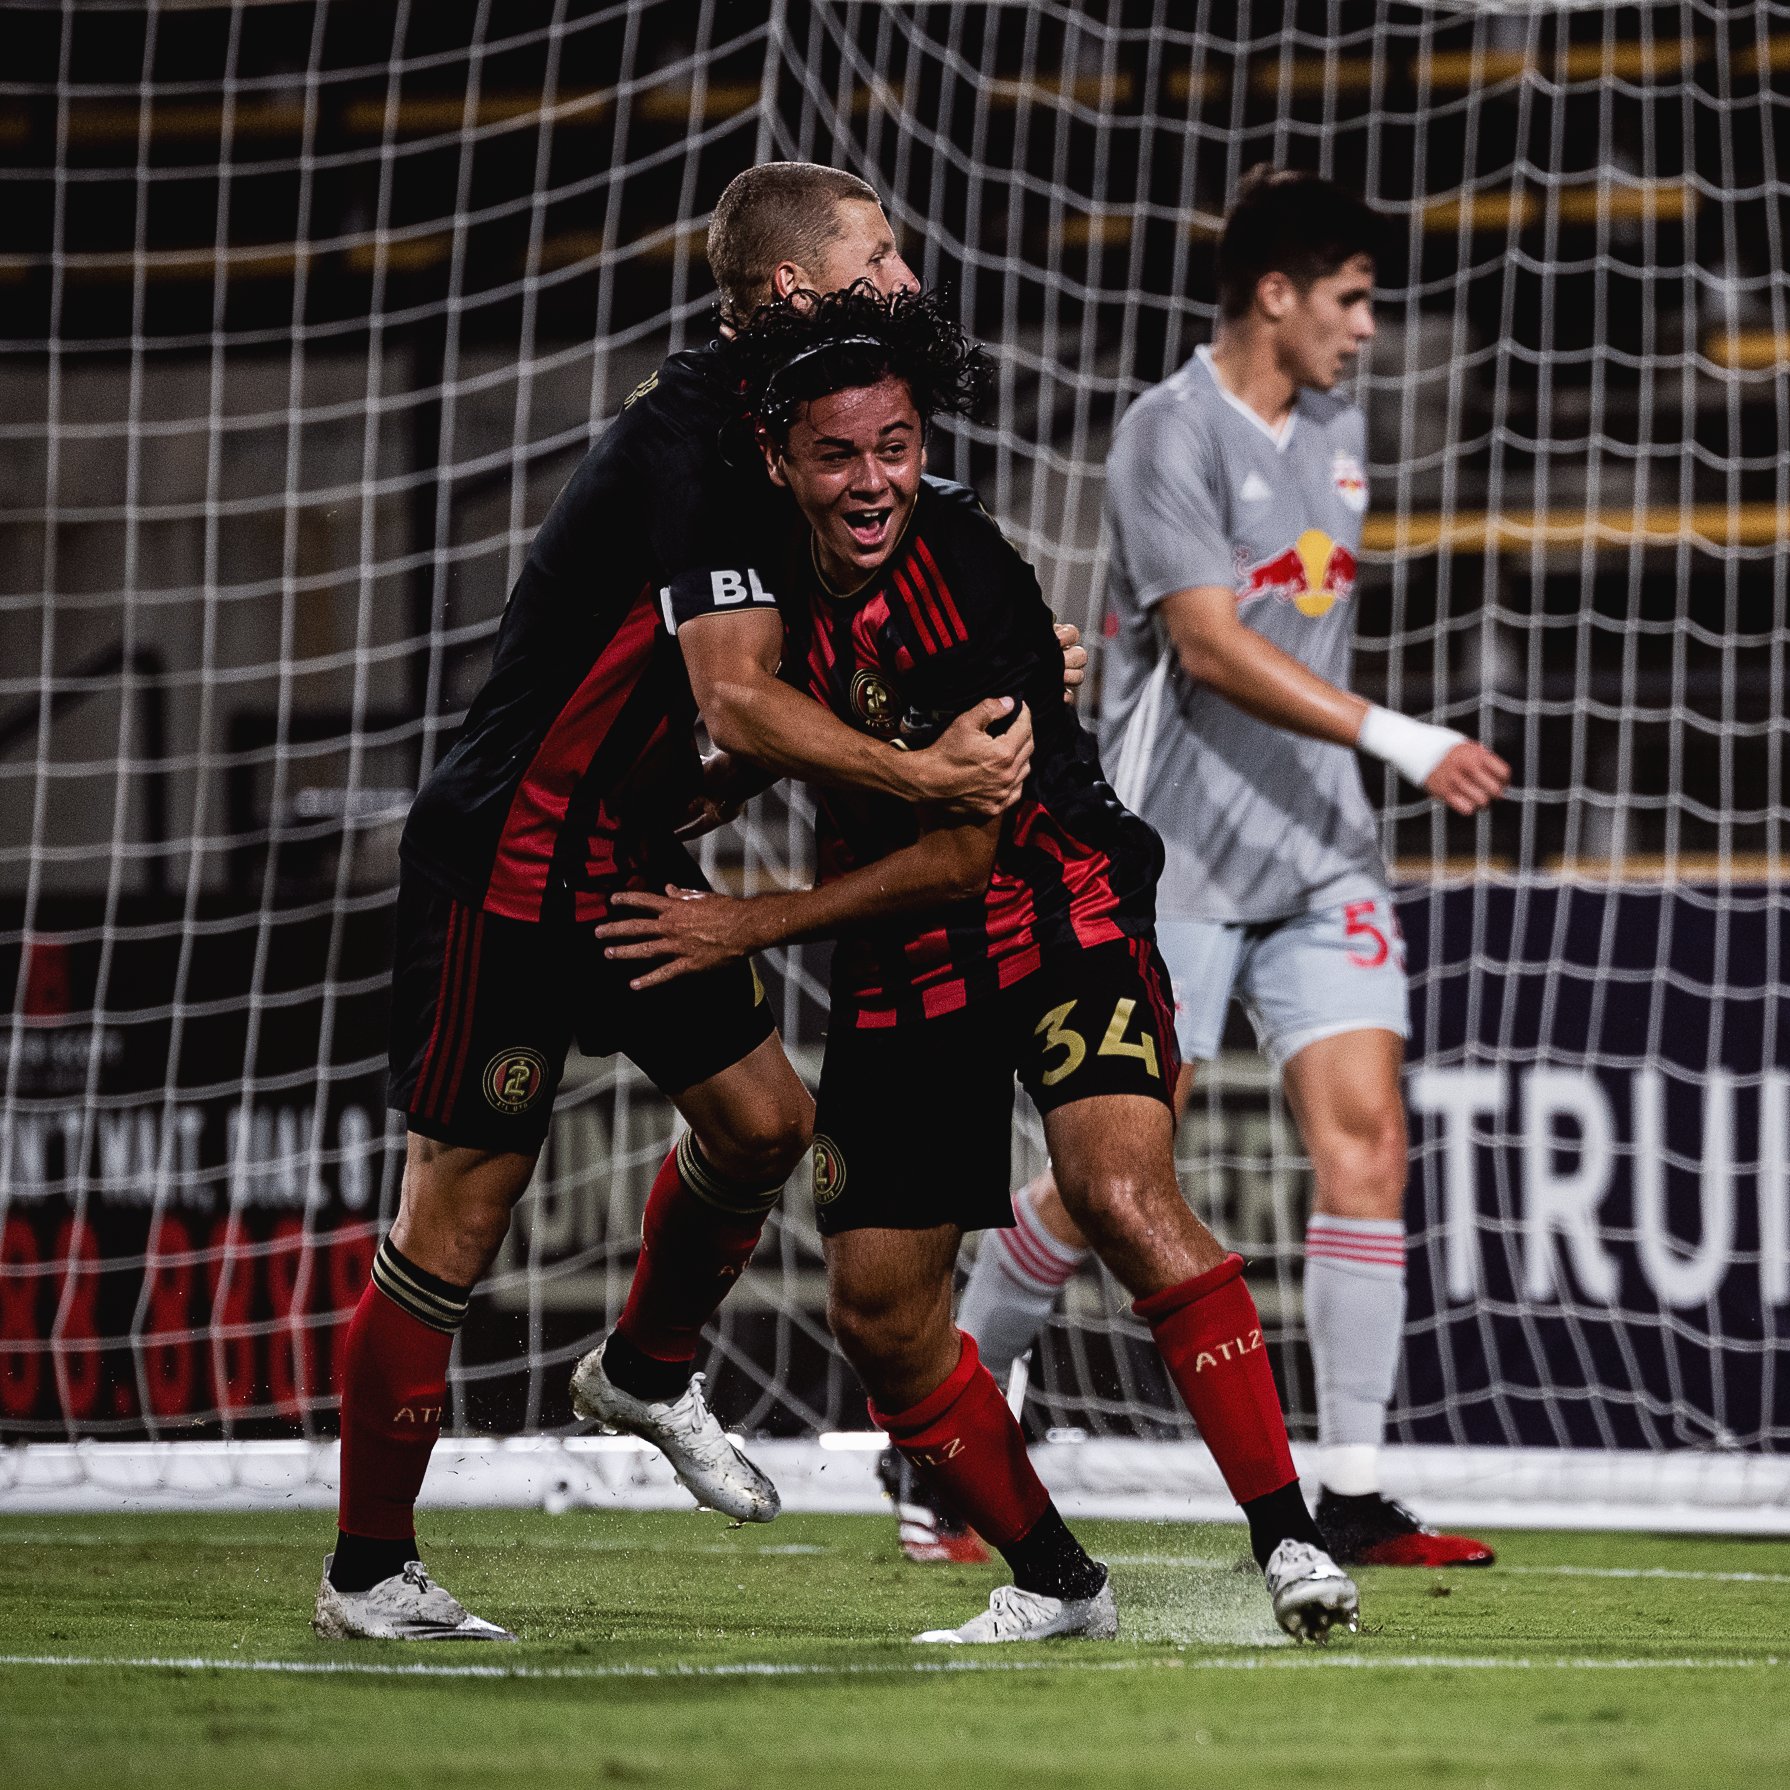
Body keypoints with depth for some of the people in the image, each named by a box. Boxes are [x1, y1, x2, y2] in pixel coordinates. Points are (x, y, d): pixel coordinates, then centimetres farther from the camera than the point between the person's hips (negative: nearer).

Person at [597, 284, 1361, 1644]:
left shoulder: (975, 576, -22)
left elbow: (961, 853, -20)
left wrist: (750, 925, -16)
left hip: (1058, 910, -6)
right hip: (897, 964, 6)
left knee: (1121, 1190, -29)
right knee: (877, 1312, 2)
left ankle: (1289, 1540, -27)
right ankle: (1054, 1582, 20)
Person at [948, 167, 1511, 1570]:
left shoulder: (1336, 429, 12)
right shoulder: (1171, 435, -12)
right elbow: (1212, 644, -23)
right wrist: (1403, 741, -29)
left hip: (1318, 855, 6)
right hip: (1172, 859, -6)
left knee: (1366, 1135, -7)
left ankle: (1352, 1496, -5)